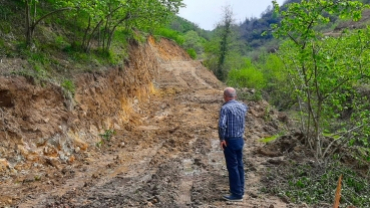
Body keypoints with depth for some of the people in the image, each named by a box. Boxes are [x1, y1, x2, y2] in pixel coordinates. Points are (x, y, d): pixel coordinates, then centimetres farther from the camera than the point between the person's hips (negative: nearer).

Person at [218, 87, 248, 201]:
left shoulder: (225, 108, -16)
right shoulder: (241, 106, 6)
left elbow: (221, 125, -28)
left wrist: (222, 139, -16)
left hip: (229, 141, -7)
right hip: (240, 140, 7)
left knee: (232, 167, -2)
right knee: (239, 165, 15)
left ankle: (237, 194, 2)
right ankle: (240, 189, 25)